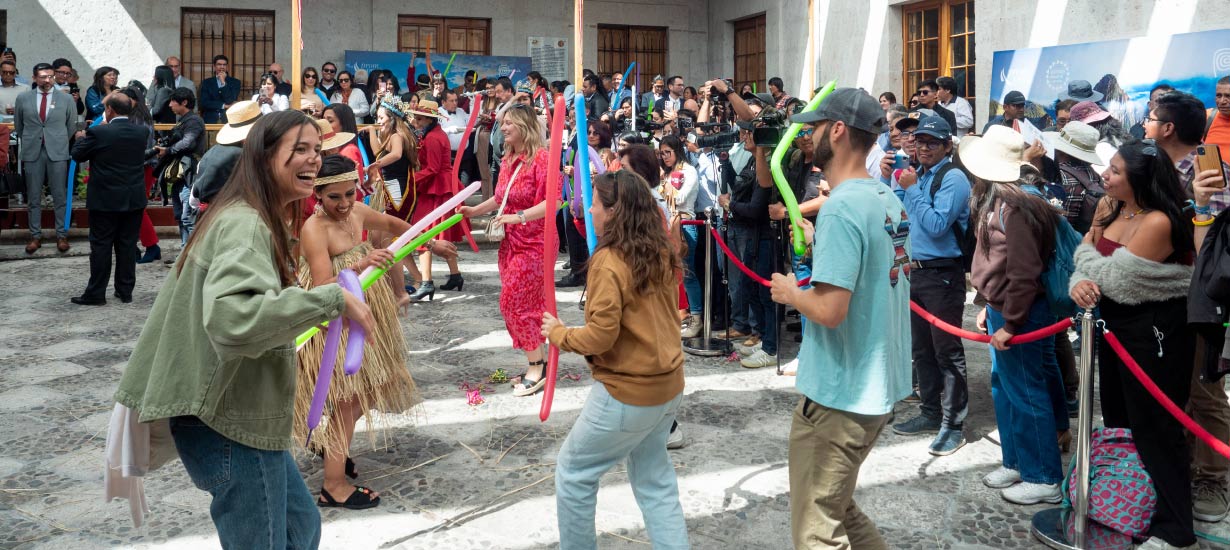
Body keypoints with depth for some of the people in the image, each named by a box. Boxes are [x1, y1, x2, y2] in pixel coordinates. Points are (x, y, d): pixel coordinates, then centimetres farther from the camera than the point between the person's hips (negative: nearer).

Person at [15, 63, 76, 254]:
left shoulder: (66, 98, 2)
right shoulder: (23, 98, 5)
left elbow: (71, 127, 9)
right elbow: (18, 126, 15)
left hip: (57, 152, -1)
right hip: (32, 152, 1)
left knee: (60, 196, 2)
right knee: (33, 197, 6)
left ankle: (61, 235, 10)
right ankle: (35, 235, 13)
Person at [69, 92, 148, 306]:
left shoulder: (98, 133, -14)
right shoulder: (142, 132, -2)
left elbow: (78, 155, 0)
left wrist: (81, 138, 18)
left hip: (105, 200, -4)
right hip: (134, 200, 4)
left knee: (101, 247, 4)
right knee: (128, 246, 9)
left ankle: (96, 293, 9)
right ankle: (125, 291, 15)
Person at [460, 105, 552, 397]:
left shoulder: (543, 158, -16)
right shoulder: (507, 160, 8)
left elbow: (552, 201, -23)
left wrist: (519, 216, -30)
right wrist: (475, 210, 11)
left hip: (534, 242, -8)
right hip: (510, 242, 8)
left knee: (514, 302, -8)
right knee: (526, 305, 11)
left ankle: (536, 367, 3)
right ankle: (539, 363, 22)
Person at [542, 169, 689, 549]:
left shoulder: (608, 261, -20)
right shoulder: (661, 254, 3)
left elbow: (600, 335, -23)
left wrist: (559, 334, -6)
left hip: (627, 392, -8)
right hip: (668, 385, 8)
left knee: (573, 471, 12)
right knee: (654, 477, 20)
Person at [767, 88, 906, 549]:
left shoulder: (840, 208, -21)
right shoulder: (889, 200, 7)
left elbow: (830, 310, -27)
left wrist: (790, 292, -8)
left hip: (839, 395, -9)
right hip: (879, 386, 9)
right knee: (839, 509, 24)